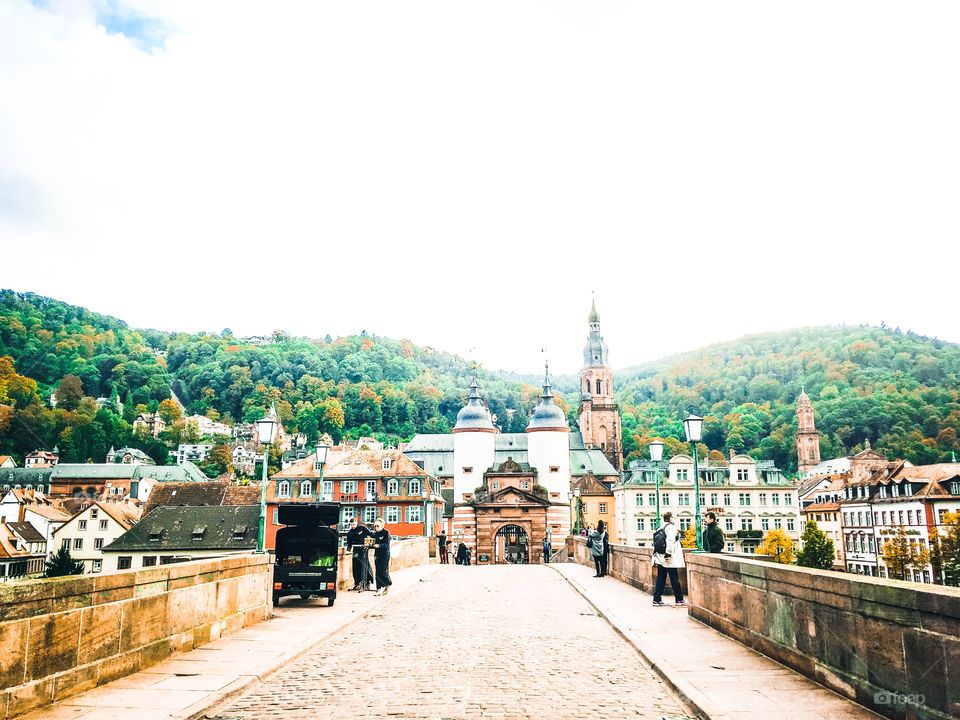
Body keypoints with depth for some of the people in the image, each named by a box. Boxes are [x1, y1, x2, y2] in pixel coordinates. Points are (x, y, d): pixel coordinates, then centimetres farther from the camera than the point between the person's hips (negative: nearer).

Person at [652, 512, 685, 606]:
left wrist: (655, 553, 15)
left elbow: (655, 542, 11)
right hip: (670, 559, -8)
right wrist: (668, 553, -21)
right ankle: (679, 599, 12)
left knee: (660, 579, 9)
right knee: (675, 579, 3)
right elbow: (670, 540, -23)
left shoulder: (659, 528, 13)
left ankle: (657, 599, 9)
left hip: (660, 558, 8)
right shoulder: (671, 527, -10)